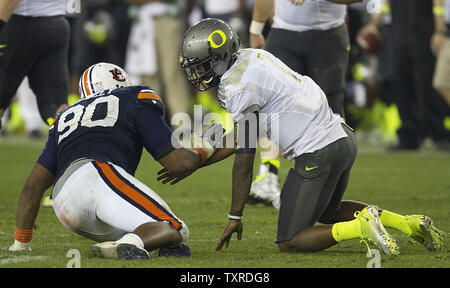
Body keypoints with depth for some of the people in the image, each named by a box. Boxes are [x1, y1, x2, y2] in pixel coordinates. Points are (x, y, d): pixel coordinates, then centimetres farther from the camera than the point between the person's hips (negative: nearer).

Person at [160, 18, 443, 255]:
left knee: (289, 242, 2)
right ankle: (409, 223, 17)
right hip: (344, 137, 10)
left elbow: (244, 159, -11)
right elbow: (237, 141, 20)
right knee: (326, 212, 33)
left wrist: (235, 217, -4)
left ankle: (360, 226, -15)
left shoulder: (238, 87, -15)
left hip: (318, 154, -9)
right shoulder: (250, 57, 13)